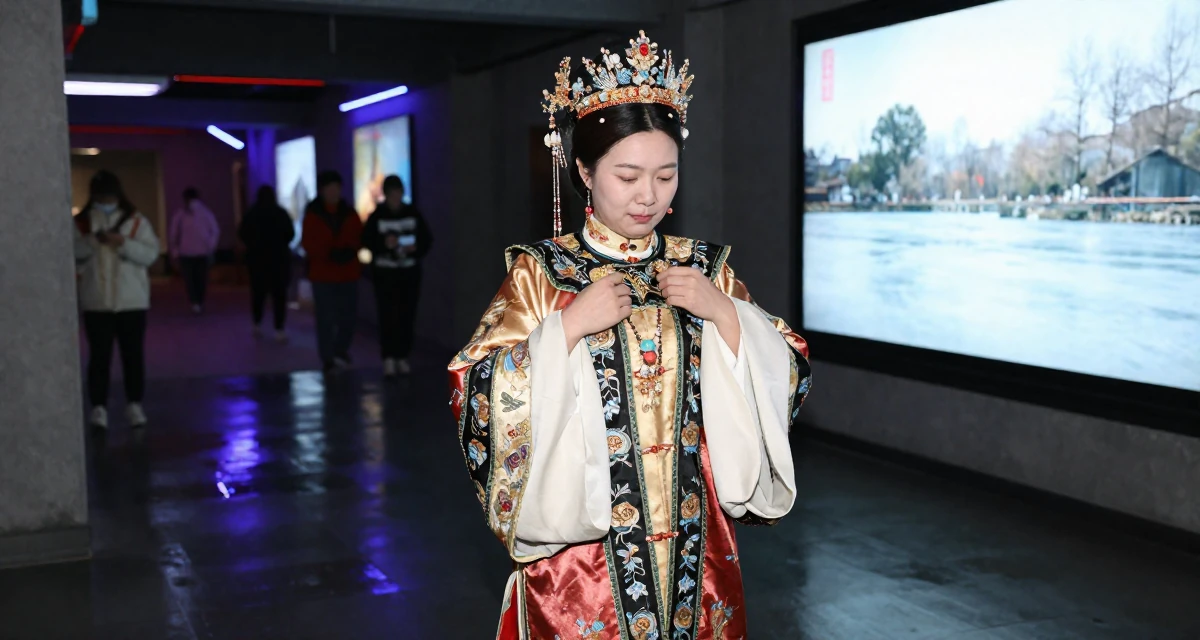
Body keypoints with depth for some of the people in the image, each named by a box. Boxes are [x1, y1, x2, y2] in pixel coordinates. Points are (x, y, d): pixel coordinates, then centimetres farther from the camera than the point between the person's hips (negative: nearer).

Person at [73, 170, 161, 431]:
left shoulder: (135, 220, 2)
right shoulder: (82, 222, 4)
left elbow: (151, 254, -6)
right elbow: (71, 254, -3)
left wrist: (122, 243, -19)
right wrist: (91, 241, -19)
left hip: (132, 301, 0)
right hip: (96, 302, 0)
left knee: (133, 355, 5)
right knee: (99, 355, -1)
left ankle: (134, 405, 15)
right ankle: (98, 407, 1)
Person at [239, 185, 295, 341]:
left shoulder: (251, 214, -3)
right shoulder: (281, 213, -8)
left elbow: (242, 234, 2)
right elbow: (291, 234, -5)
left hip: (257, 257, 2)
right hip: (279, 257, -2)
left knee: (258, 292, 16)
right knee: (279, 294, 0)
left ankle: (257, 325, 23)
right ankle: (279, 330, -6)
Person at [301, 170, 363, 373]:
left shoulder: (349, 213, 9)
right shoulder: (312, 214, -1)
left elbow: (359, 237, 9)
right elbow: (308, 243, -6)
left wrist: (351, 251, -13)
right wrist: (330, 253, -20)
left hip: (348, 273, 3)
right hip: (323, 274, -3)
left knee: (349, 315, 4)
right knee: (326, 319, -4)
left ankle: (340, 351, 29)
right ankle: (328, 360, 5)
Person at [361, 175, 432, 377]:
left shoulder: (413, 214, 3)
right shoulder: (377, 216, -2)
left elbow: (426, 239, 6)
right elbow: (366, 241, -4)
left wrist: (416, 248, -13)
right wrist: (384, 244, -21)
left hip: (409, 272, 2)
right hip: (384, 272, -2)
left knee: (407, 316, 2)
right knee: (387, 315, -8)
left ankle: (403, 358, 11)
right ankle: (388, 359, -4)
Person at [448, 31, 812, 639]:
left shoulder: (704, 268, 3)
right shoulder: (540, 273, -7)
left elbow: (782, 383, 2)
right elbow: (481, 399, -12)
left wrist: (725, 312, -13)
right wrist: (569, 326, -20)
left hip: (694, 539, 3)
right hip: (580, 545, -3)